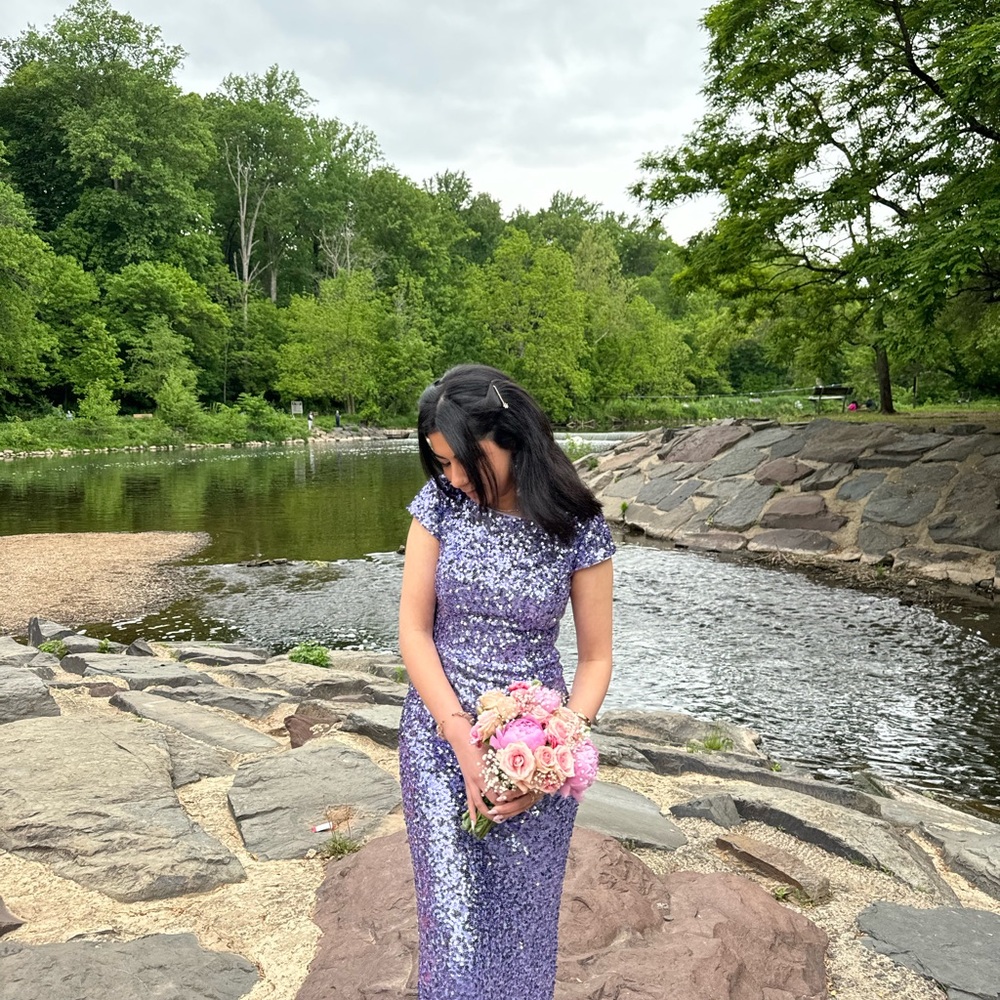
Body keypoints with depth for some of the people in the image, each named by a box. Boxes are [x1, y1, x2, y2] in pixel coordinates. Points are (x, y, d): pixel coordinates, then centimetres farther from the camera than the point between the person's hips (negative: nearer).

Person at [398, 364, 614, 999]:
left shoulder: (578, 529, -10)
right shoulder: (441, 504, -7)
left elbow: (595, 659, -3)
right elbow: (413, 630, -6)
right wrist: (464, 743, -14)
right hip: (441, 737, 1)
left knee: (521, 914, 11)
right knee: (455, 917, 4)